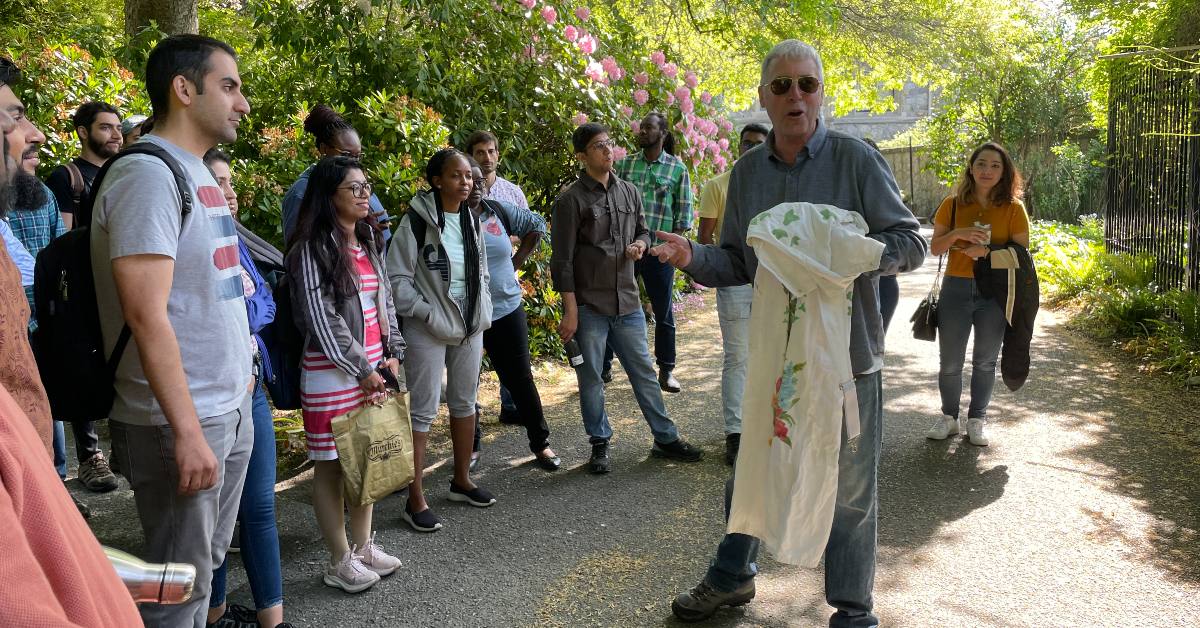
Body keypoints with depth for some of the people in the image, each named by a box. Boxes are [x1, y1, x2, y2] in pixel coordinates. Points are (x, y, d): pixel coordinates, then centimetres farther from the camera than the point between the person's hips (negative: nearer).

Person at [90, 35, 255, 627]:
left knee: (207, 564, 18)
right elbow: (146, 314, -22)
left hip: (230, 410, 9)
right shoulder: (148, 173, -15)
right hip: (181, 422, -8)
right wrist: (187, 430, -22)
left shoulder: (197, 173, 13)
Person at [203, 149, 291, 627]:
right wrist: (247, 310, -11)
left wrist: (237, 312, -8)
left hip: (251, 385, 7)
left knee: (260, 504, 10)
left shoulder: (234, 241, 10)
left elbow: (266, 304, 9)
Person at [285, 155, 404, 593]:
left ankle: (363, 545, 28)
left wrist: (393, 355, 5)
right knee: (331, 465, 3)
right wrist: (361, 370, -13)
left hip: (374, 364, 7)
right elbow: (321, 317, -15)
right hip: (332, 371, -7)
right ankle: (340, 561, 15)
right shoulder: (314, 248, -11)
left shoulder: (370, 242, 12)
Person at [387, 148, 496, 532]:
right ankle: (416, 500, 5)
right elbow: (397, 277, -13)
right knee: (424, 411, -3)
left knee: (465, 402, 15)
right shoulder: (416, 221, -12)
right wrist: (427, 313, -16)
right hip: (429, 330, -7)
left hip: (470, 327, 7)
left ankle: (462, 481, 32)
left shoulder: (470, 220, 8)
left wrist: (482, 319, 9)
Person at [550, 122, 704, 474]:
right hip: (589, 305, -5)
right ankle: (600, 445, 21)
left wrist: (640, 244, -3)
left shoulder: (629, 192, 9)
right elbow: (562, 260, -10)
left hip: (627, 301, 5)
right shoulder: (571, 200, -8)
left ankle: (666, 439, 22)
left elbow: (642, 230, 22)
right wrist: (570, 310, -13)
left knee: (644, 371, 11)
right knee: (591, 379, 6)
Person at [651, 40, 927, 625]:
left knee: (849, 489, 10)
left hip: (846, 354, -4)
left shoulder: (855, 158, -8)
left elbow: (911, 242, -7)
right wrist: (694, 258, -10)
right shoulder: (746, 171, 5)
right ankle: (731, 577, 41)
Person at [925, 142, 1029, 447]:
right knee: (949, 362, 6)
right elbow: (935, 248, 2)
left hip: (995, 293, 0)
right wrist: (957, 234, -18)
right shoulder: (953, 204, 1)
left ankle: (977, 420, 25)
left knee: (985, 362, 11)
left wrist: (988, 251, -18)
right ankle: (949, 417, 24)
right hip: (956, 288, 1)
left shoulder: (1013, 208, -1)